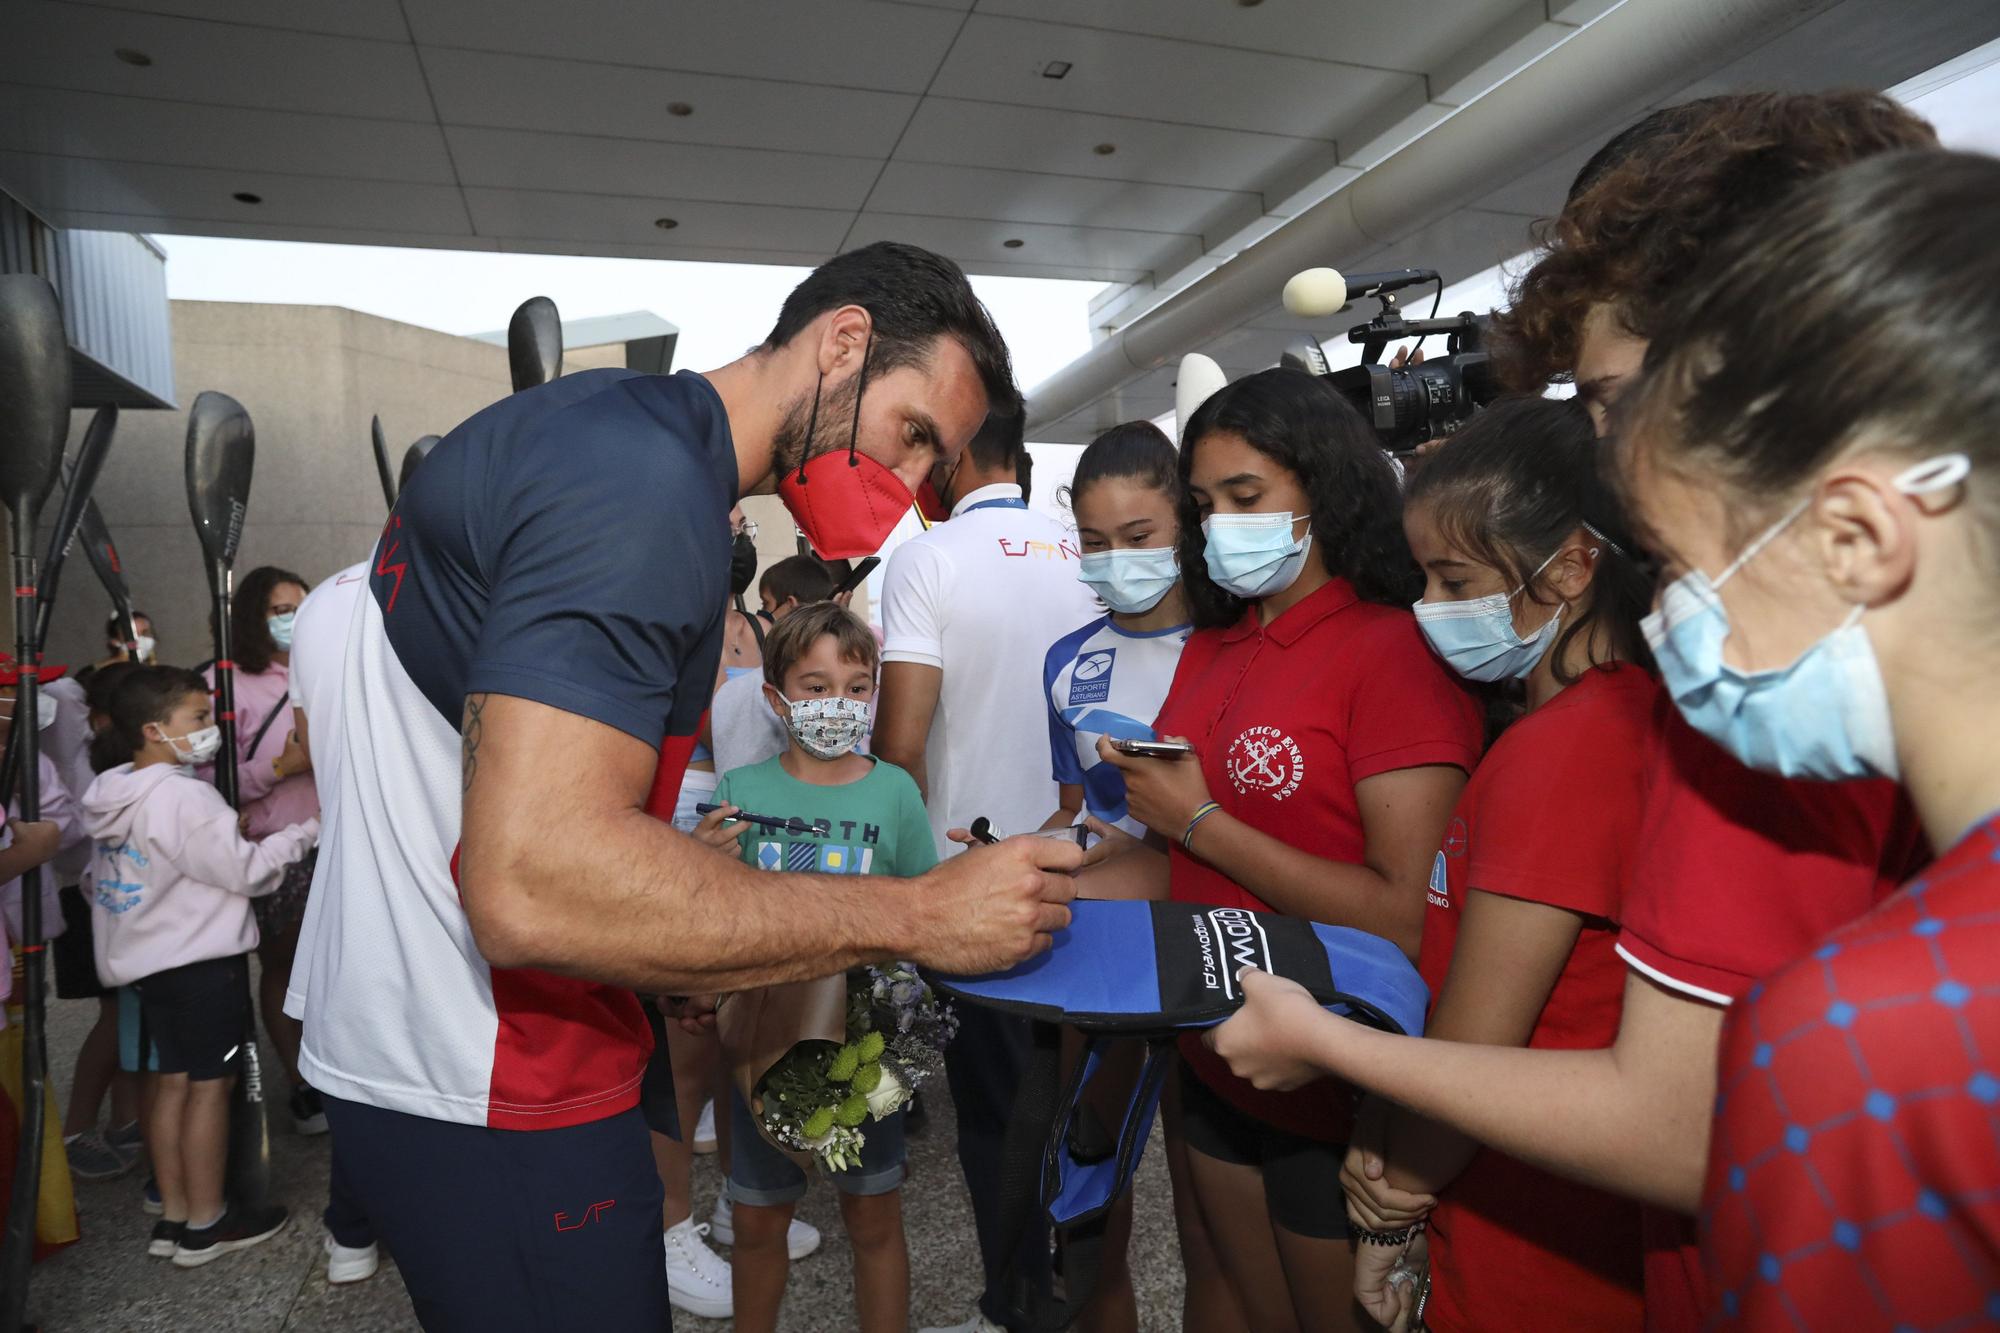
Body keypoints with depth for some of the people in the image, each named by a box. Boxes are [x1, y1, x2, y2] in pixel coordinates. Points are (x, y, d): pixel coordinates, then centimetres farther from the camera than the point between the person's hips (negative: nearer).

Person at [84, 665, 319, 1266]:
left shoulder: (113, 795, 8)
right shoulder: (182, 796, -20)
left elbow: (98, 879, 16)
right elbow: (246, 871, -18)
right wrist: (305, 832, -8)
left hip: (150, 958, 9)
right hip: (202, 958, -9)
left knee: (171, 1080, 14)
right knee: (209, 1084, 1)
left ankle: (174, 1218, 23)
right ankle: (205, 1225, 11)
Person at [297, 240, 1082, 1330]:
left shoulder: (607, 427, 10)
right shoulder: (647, 480, -24)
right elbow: (532, 881, -33)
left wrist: (671, 949, 13)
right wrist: (918, 917, -27)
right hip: (489, 1093, -10)